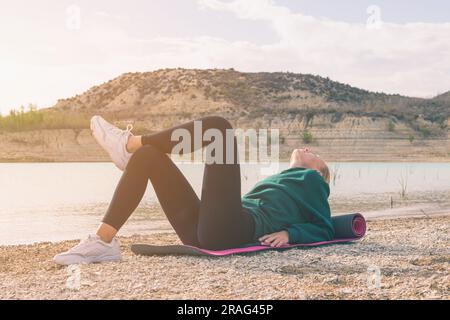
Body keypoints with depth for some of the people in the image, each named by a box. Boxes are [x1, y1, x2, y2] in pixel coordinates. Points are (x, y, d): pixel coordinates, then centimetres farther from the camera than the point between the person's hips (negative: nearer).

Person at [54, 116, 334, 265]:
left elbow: (325, 231, 10)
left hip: (231, 230, -7)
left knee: (218, 125, -14)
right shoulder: (279, 180, 40)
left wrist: (290, 234, -6)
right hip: (202, 231, 7)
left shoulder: (311, 180, 24)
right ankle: (103, 243, -16)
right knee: (147, 156, -1)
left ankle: (129, 143, -7)